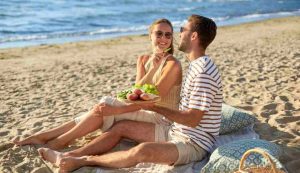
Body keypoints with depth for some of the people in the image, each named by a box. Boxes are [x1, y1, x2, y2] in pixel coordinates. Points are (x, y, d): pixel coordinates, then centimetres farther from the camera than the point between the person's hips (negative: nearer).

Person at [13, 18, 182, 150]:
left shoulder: (173, 65, -13)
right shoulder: (143, 60, 8)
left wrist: (114, 110, -25)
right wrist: (151, 69, -17)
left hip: (163, 118, -6)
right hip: (146, 112, 6)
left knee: (106, 103, -21)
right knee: (102, 109, -15)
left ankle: (59, 141, -12)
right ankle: (43, 136, -9)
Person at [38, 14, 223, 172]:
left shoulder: (204, 73, -23)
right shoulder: (197, 65, 10)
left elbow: (192, 119, -24)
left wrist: (155, 108, -14)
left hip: (194, 143, -10)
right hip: (176, 132, 10)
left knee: (143, 150, -36)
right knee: (122, 126, 8)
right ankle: (68, 155, 9)